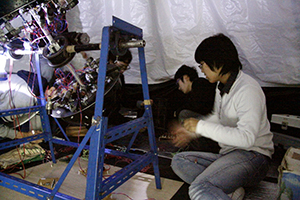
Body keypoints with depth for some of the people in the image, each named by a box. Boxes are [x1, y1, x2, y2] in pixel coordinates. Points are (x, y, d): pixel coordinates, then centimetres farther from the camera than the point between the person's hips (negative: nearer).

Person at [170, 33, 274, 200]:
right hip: (228, 155, 10)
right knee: (178, 161, 0)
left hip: (252, 156, -10)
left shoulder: (247, 89, -18)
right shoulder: (222, 86, 11)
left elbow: (246, 138, -30)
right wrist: (191, 132, 22)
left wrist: (201, 126, -24)